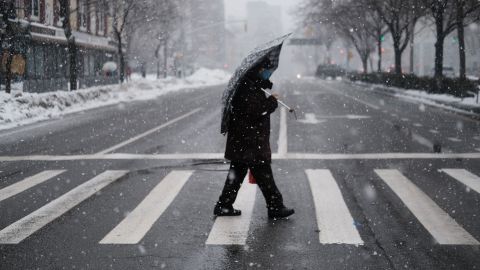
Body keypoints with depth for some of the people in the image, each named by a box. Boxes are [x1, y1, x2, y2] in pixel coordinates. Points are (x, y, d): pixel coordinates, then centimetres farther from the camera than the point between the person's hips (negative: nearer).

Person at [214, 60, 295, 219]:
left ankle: (223, 206, 17)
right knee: (264, 176, -3)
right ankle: (275, 207, 4)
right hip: (250, 143, -11)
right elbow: (254, 111, -25)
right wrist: (272, 101, -15)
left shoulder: (252, 85, 14)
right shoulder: (248, 87, -19)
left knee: (236, 175, 14)